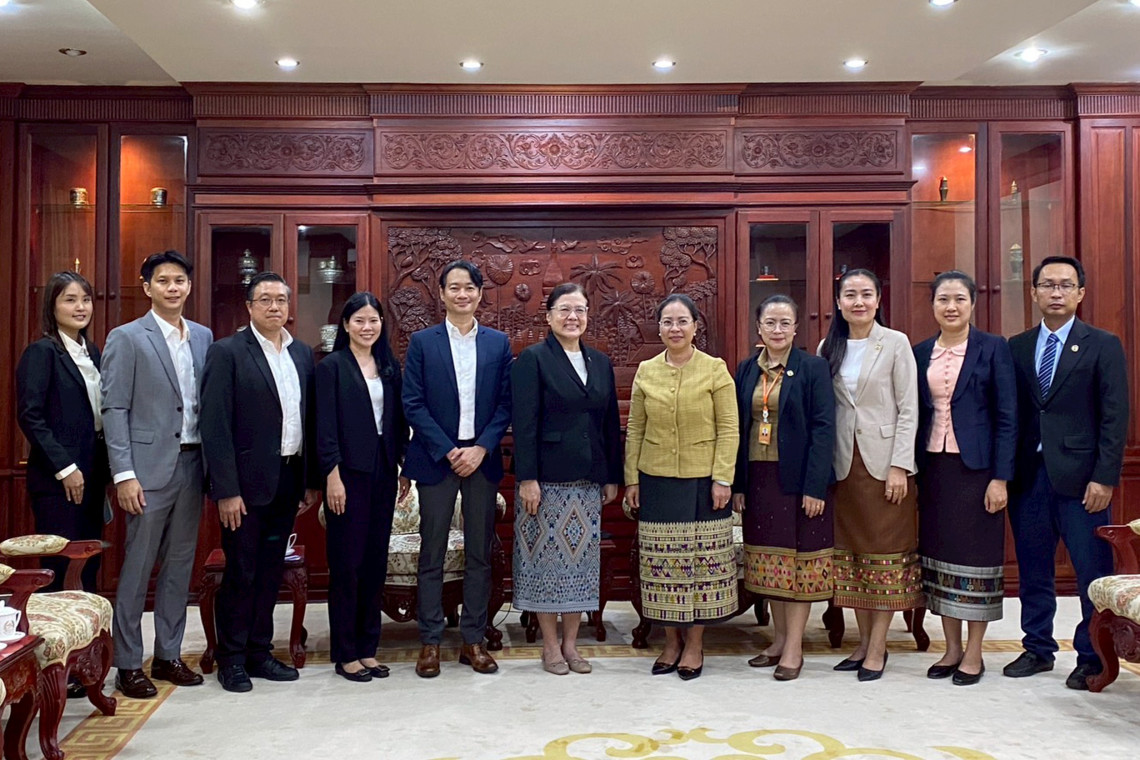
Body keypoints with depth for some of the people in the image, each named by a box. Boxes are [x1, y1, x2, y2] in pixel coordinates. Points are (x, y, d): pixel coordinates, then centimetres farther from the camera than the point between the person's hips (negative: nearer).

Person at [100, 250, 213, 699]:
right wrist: (124, 474, -14)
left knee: (180, 565, 12)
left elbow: (208, 403, 11)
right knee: (138, 567, 2)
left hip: (192, 464, 5)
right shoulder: (126, 338, -4)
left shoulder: (203, 337, 10)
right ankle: (128, 665, 14)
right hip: (150, 468, -5)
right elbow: (114, 410, -8)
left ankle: (168, 654, 24)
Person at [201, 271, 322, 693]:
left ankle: (260, 652, 26)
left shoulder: (302, 353, 10)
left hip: (288, 481, 5)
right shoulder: (227, 352, -7)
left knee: (270, 572, 14)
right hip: (247, 482, -5)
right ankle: (231, 659, 19)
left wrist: (312, 480, 8)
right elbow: (215, 426, -12)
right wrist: (227, 490, -17)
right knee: (240, 573, 4)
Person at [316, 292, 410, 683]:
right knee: (347, 563, 1)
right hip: (348, 472, -5)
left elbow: (399, 420, 12)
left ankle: (368, 648, 19)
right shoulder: (331, 366, -2)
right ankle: (345, 653, 11)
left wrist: (405, 469, 8)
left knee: (376, 562, 9)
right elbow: (325, 426, -8)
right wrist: (332, 475, -14)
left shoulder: (390, 366, 12)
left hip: (383, 471, 5)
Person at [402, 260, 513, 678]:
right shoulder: (422, 342, 1)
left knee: (479, 554, 8)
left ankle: (473, 640, 18)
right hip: (436, 459, -2)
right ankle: (430, 641, 15)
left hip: (482, 459, 2)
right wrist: (448, 452, -12)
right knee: (432, 555, 4)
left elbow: (505, 404, 4)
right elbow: (413, 404, -4)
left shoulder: (498, 343, 7)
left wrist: (481, 448, -9)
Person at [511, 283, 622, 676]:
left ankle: (571, 643, 20)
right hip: (547, 479, -5)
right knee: (548, 558, 2)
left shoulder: (600, 362, 13)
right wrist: (527, 479, -15)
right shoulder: (532, 359, -3)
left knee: (582, 560, 8)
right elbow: (524, 423, -10)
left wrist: (612, 477, 10)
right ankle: (551, 646, 15)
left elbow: (611, 423, 14)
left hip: (588, 481, 5)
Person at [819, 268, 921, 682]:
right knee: (851, 550, 9)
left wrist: (899, 466, -13)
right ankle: (863, 641, 20)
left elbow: (908, 409, -6)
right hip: (844, 463, 4)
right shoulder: (829, 348, 8)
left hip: (884, 462, -4)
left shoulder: (895, 343, -3)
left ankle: (877, 648, 9)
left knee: (886, 551, 1)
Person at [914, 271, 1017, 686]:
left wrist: (1000, 478, -12)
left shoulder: (993, 348, -3)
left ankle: (974, 653, 15)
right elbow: (915, 415, 9)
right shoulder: (920, 353, 8)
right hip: (933, 466, 4)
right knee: (939, 554, 8)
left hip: (976, 466, -4)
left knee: (977, 555, 2)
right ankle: (951, 648, 21)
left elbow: (1007, 417, -6)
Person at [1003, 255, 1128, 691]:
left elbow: (1115, 418, -3)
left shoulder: (1103, 346, 1)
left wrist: (1104, 477, -11)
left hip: (1080, 477, -3)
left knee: (1093, 574, 2)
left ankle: (1092, 658, 15)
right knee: (1032, 571, 11)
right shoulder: (1016, 347, 10)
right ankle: (1038, 649, 24)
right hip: (1028, 475, 3)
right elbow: (1010, 413, 9)